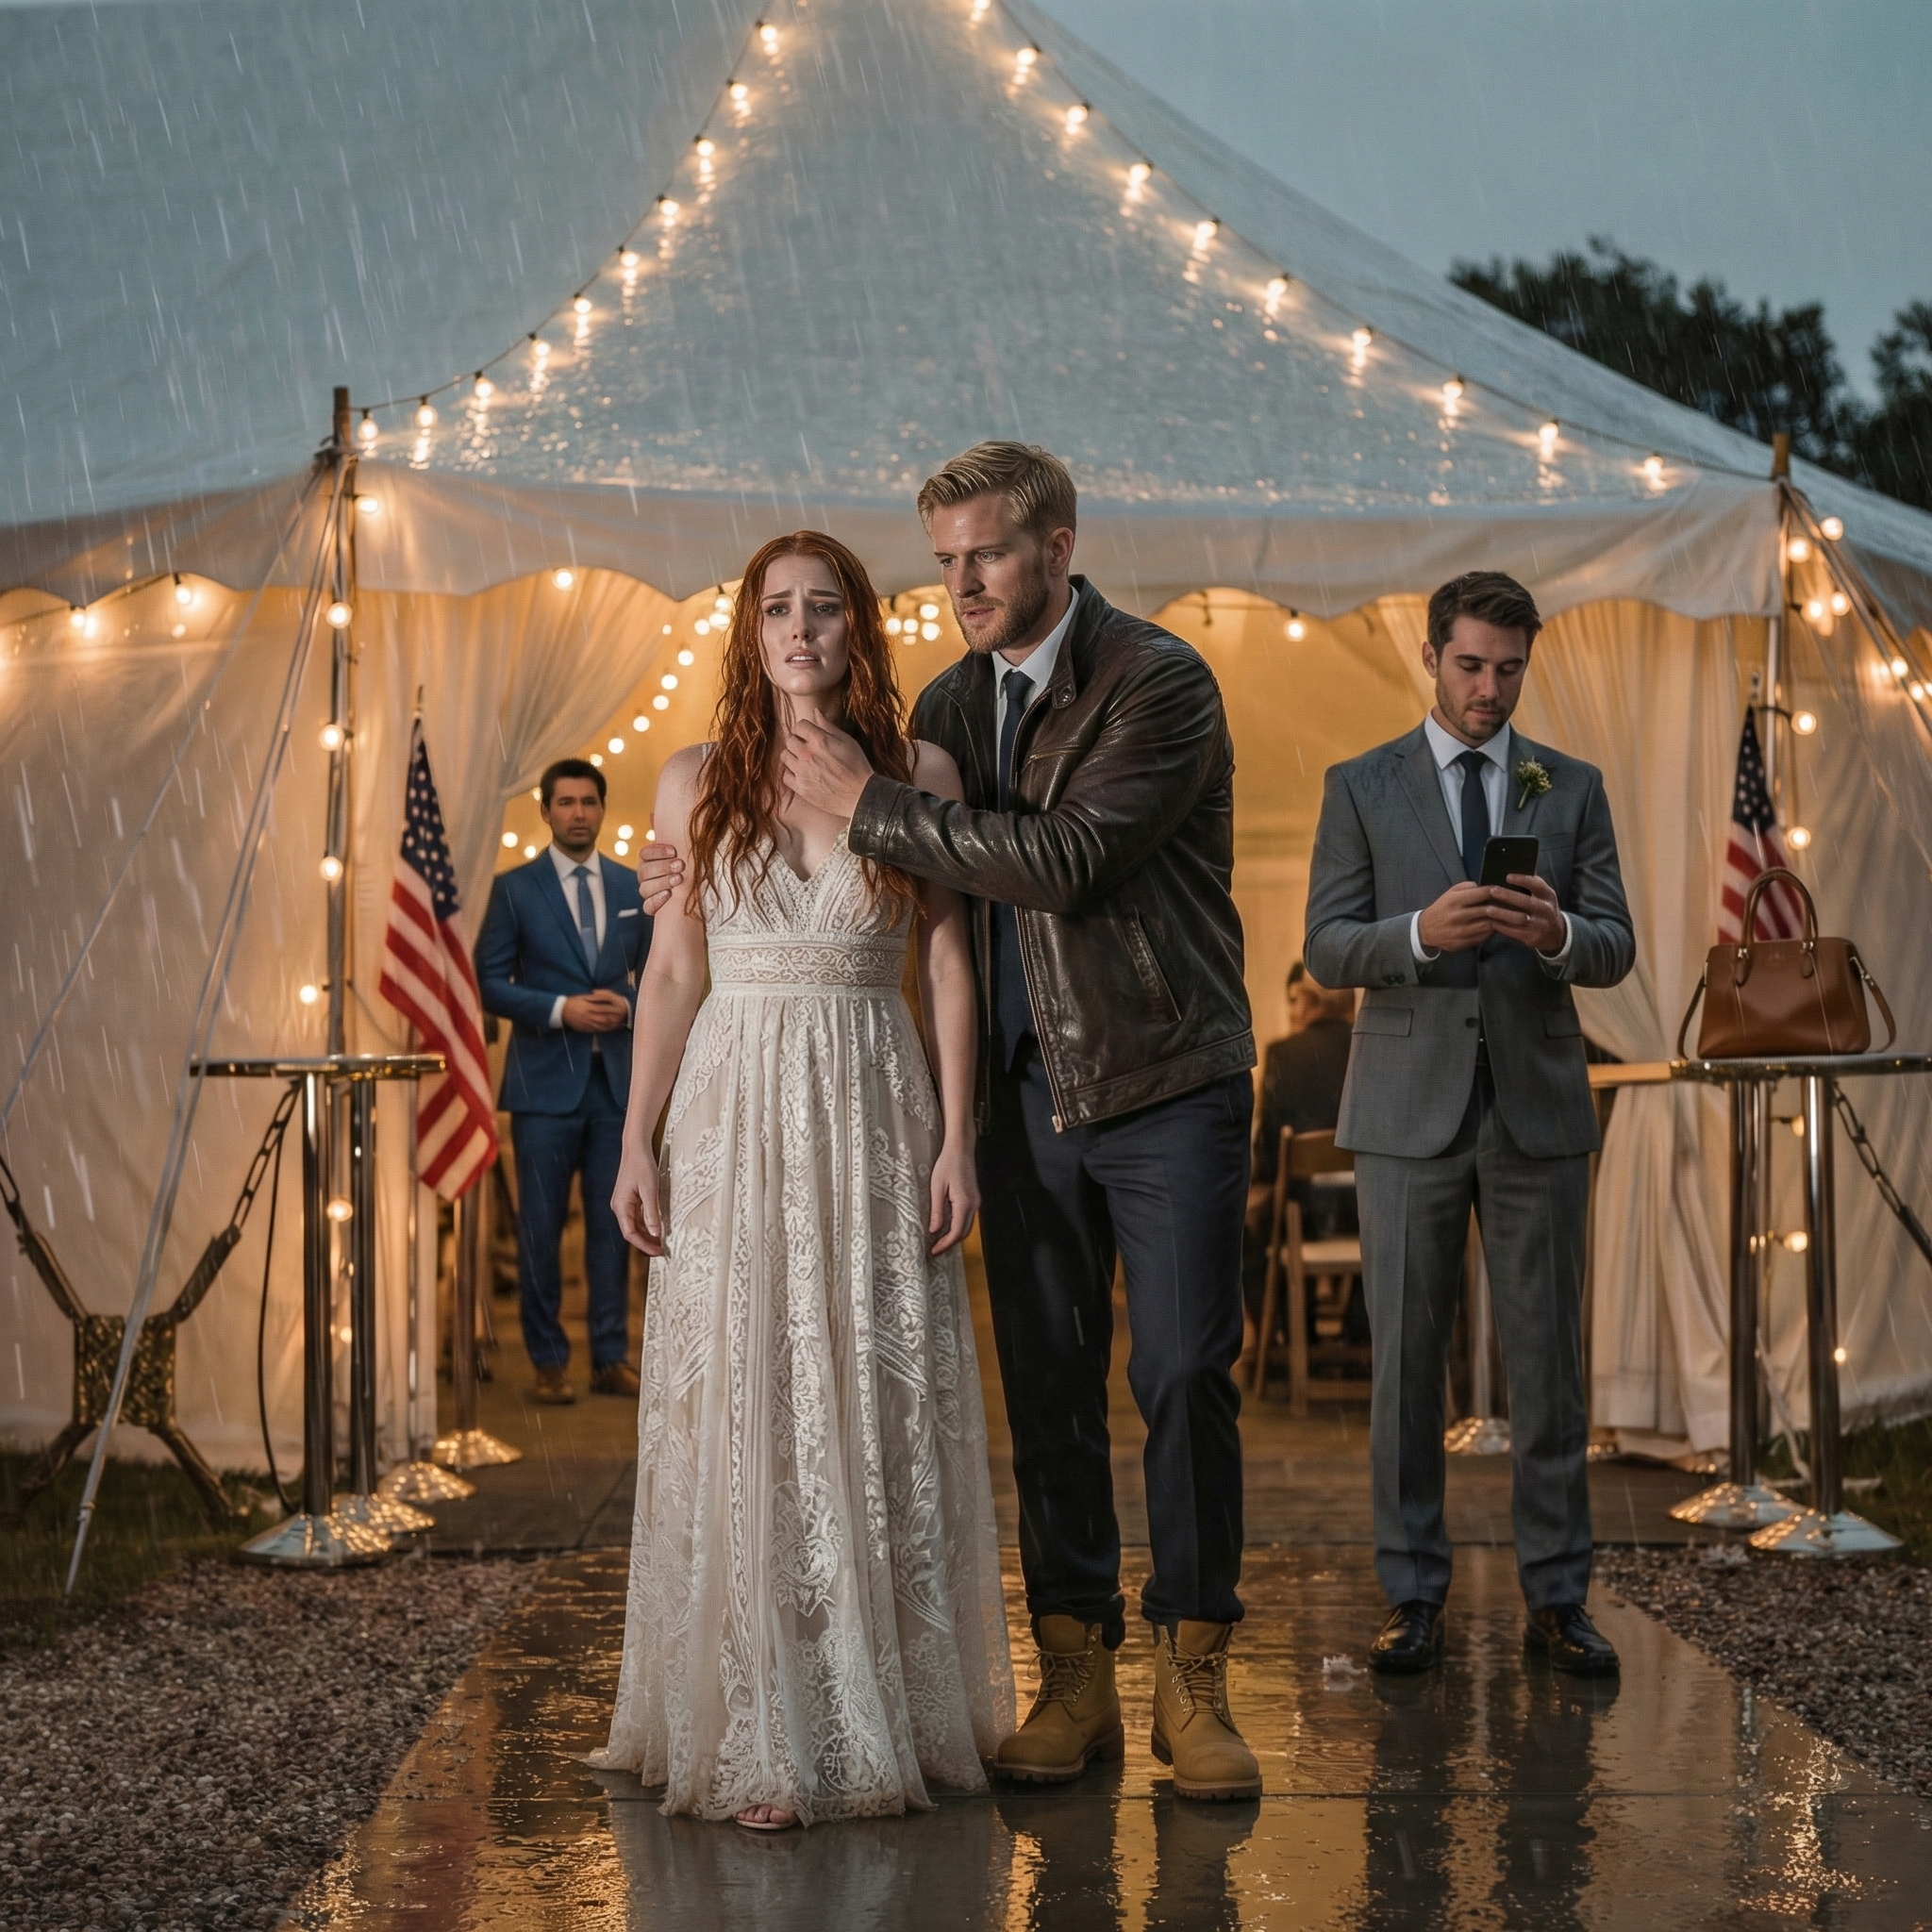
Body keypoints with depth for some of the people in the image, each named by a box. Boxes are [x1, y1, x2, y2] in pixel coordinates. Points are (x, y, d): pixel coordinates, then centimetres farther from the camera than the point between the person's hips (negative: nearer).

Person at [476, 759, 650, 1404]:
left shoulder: (633, 887, 10)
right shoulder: (514, 888, 0)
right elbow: (490, 981, -3)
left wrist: (629, 1004, -7)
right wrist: (561, 1009, -15)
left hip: (616, 1078, 3)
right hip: (546, 1080, -3)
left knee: (613, 1223, 6)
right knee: (541, 1229, 1)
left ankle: (612, 1357, 13)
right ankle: (549, 1362, 10)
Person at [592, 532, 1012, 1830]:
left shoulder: (920, 773, 4)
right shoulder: (697, 783, 7)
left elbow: (950, 965, 2)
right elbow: (675, 970, 8)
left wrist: (956, 1140, -4)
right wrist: (639, 1144, 3)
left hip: (876, 1120, 0)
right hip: (736, 1118, 1)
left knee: (881, 1417, 3)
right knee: (742, 1416, 1)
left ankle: (892, 1716, 15)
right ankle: (757, 1738, 8)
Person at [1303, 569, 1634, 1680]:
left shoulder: (1574, 788, 8)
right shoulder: (1361, 788, 4)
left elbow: (1615, 951, 3)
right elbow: (1327, 950, -2)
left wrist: (1557, 933, -20)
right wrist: (1422, 931, -22)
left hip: (1539, 1109, 1)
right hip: (1411, 1111, -1)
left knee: (1550, 1360, 3)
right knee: (1408, 1360, 3)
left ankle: (1558, 1599, 12)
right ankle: (1415, 1597, 12)